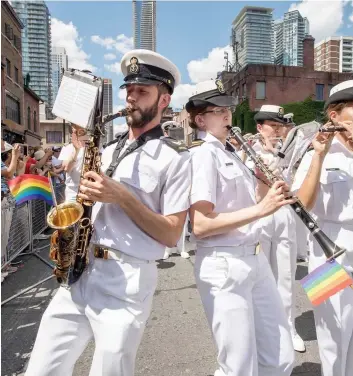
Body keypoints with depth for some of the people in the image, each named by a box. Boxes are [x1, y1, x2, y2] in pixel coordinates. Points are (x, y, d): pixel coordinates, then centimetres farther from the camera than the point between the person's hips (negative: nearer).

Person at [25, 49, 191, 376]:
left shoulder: (175, 158, -5)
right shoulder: (109, 151, 15)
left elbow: (171, 234, -9)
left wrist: (122, 196, -17)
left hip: (128, 281, -5)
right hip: (79, 272, 6)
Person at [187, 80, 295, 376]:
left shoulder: (232, 154, 15)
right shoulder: (203, 155, -12)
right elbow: (200, 225, -21)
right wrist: (260, 209, -24)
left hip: (255, 259, 9)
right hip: (223, 265, -8)